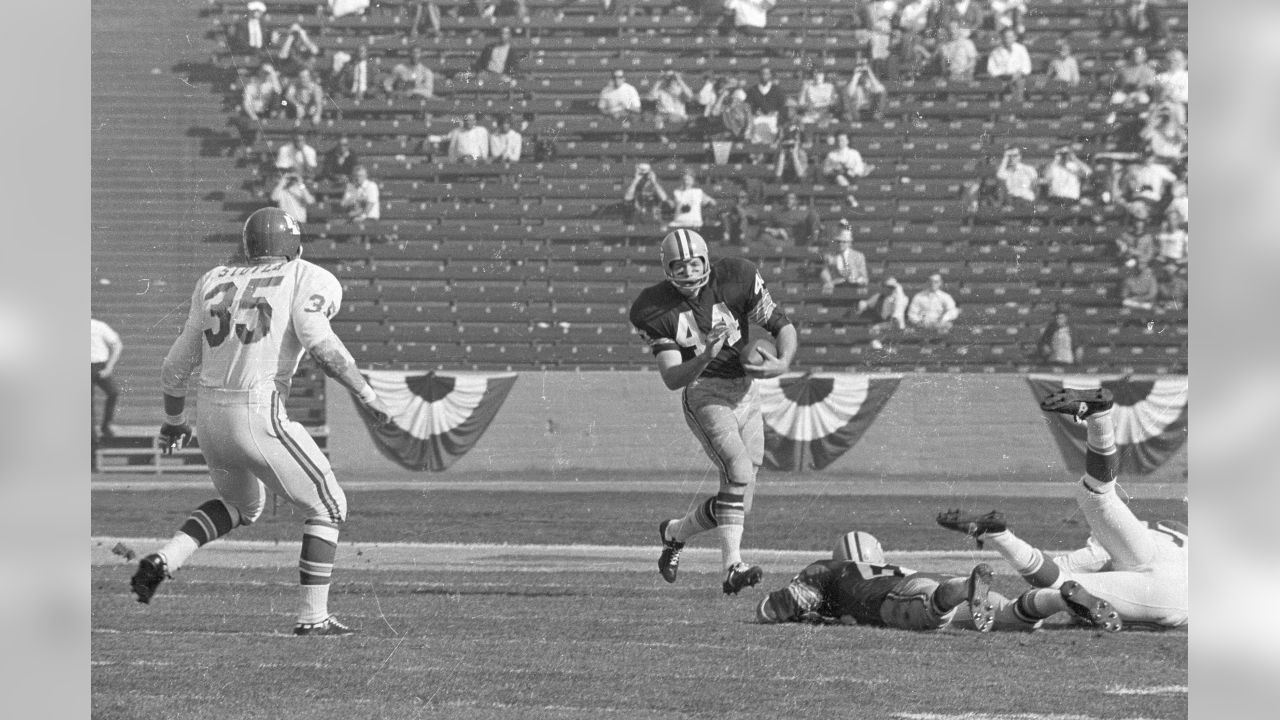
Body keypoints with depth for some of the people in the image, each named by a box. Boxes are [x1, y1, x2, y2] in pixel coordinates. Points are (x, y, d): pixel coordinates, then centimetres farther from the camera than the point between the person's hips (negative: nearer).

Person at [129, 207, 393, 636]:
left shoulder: (216, 283, 15)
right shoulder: (306, 279, -1)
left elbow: (177, 365, 18)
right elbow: (318, 341, -20)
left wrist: (174, 420, 34)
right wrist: (366, 395, -13)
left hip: (211, 418, 6)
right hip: (259, 419, -6)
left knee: (242, 507, 31)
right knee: (327, 508, 12)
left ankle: (164, 561, 12)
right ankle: (312, 616, 10)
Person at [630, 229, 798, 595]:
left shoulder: (736, 279, -5)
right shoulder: (656, 310, -7)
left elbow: (783, 326, 3)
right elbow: (672, 379, -12)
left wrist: (782, 363, -18)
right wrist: (706, 356, -31)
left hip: (746, 395, 4)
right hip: (705, 393, -4)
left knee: (738, 500, 7)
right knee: (739, 471, -28)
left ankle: (675, 532, 33)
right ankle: (732, 566, -32)